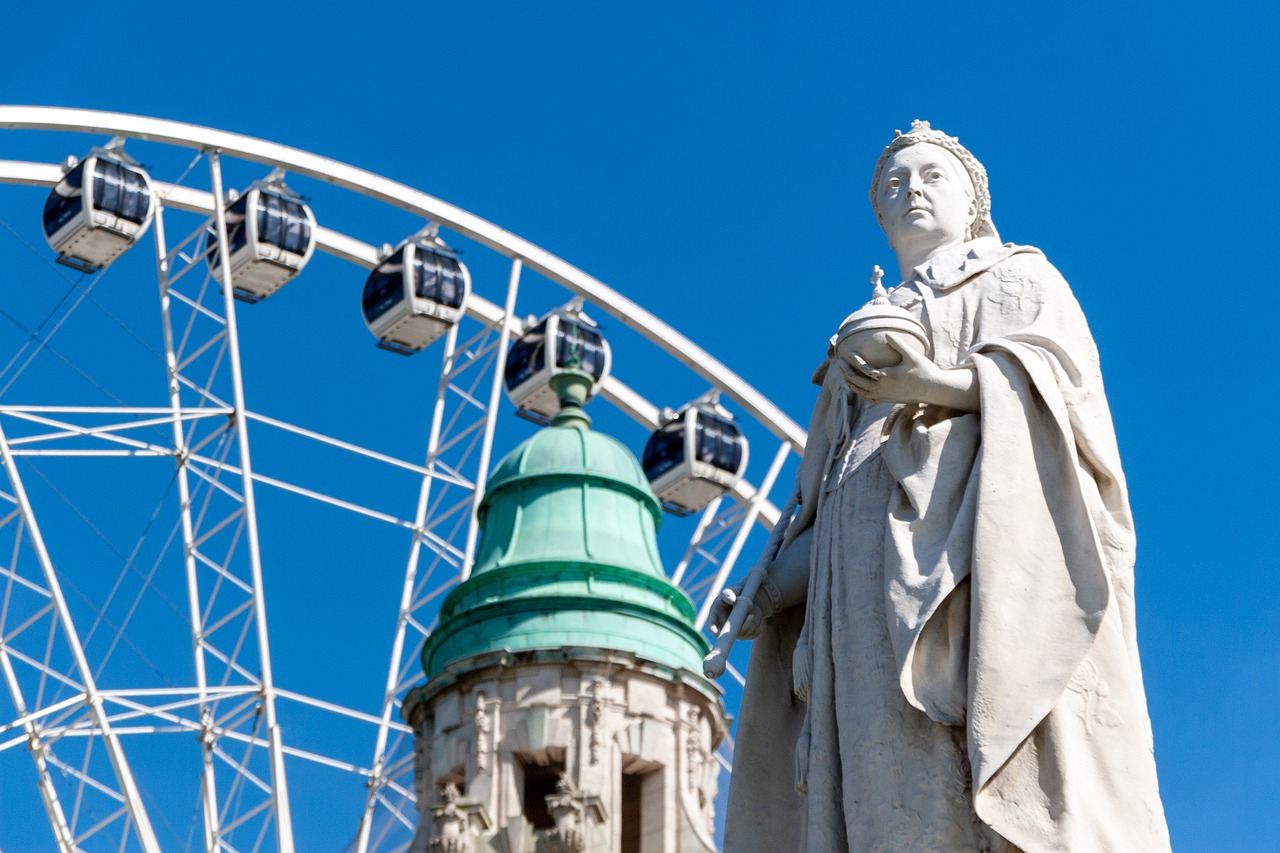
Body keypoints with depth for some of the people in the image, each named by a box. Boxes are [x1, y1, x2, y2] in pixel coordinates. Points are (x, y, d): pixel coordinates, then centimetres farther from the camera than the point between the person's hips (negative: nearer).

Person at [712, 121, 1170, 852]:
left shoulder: (1020, 281, 23)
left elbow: (1057, 373, -1)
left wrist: (939, 386, -19)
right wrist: (771, 591, 13)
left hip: (983, 547, -4)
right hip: (878, 584, 5)